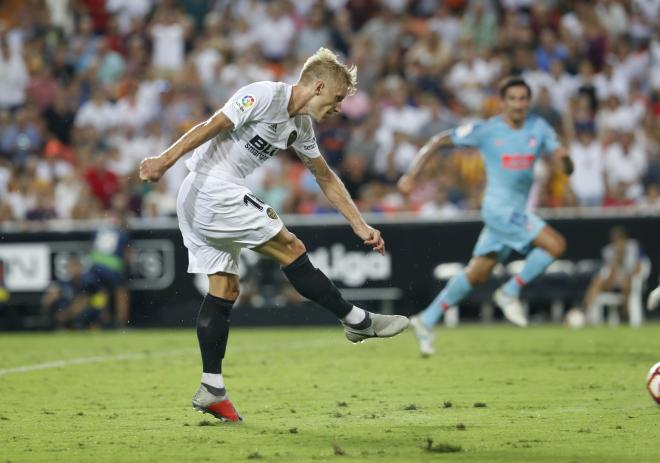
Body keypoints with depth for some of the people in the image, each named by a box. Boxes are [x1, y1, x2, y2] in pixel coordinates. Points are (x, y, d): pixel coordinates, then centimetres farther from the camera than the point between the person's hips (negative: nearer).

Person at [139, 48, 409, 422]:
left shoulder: (301, 126, 16)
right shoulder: (264, 95, -12)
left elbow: (326, 178, 24)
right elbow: (212, 126, -19)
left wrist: (360, 225, 23)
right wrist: (167, 160, -26)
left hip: (199, 203, 10)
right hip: (213, 190, -10)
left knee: (225, 288, 6)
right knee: (291, 249, -6)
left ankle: (212, 390, 5)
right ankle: (358, 321, 1)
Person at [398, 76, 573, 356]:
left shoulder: (539, 128, 5)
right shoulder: (486, 130, -8)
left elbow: (567, 169, 3)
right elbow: (439, 142, -1)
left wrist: (564, 158, -22)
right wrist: (411, 175, -9)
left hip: (516, 212, 6)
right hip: (499, 207, -6)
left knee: (477, 274, 10)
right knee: (555, 244, -19)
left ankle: (427, 320, 19)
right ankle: (511, 293, -4)